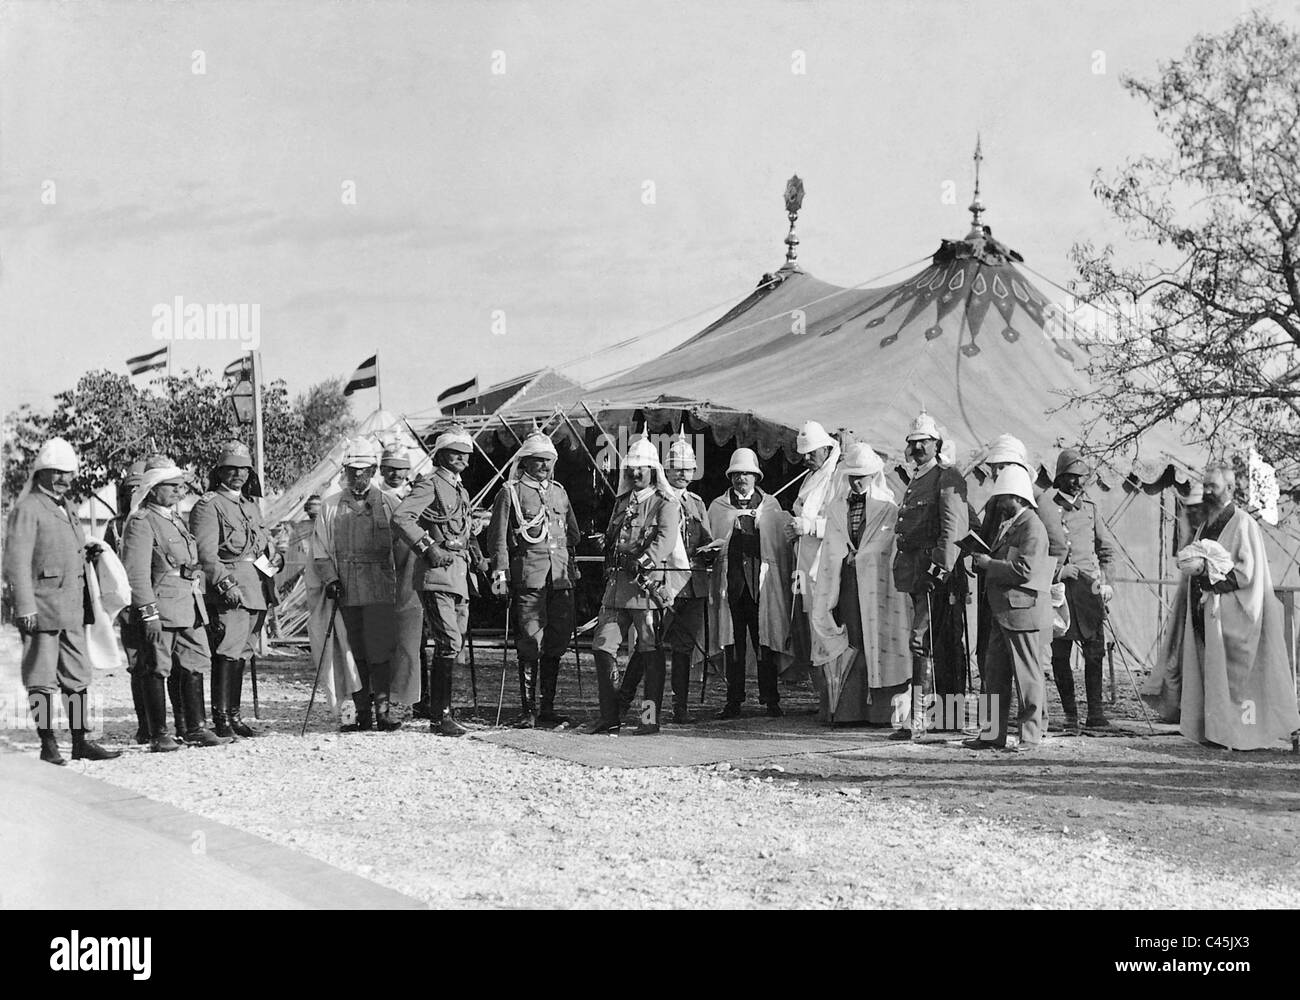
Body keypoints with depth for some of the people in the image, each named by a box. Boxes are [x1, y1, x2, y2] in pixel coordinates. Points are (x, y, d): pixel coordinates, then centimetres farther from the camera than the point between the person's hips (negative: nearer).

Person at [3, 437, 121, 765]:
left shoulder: (68, 509, 18)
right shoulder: (27, 508, -8)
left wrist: (87, 552, 9)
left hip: (73, 610, 8)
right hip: (42, 608, -8)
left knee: (78, 677, 10)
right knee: (43, 681, -2)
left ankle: (81, 742, 16)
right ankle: (48, 746, 2)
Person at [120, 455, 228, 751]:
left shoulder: (177, 520, 19)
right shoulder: (141, 522, -9)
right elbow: (136, 573, -15)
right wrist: (149, 613, -20)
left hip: (190, 610, 9)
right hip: (161, 610, -8)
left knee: (194, 666, 9)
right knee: (157, 670, -2)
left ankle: (195, 728, 16)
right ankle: (158, 735, 2)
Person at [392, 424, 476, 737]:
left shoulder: (461, 491, 22)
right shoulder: (430, 485, -6)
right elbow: (400, 519, -19)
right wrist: (428, 548, -21)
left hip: (459, 576, 9)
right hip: (437, 575, -9)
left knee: (454, 644, 9)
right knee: (449, 642, -16)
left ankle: (441, 713, 15)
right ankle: (441, 716, -15)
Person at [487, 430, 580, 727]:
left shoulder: (559, 492, 18)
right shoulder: (510, 492, 2)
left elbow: (572, 534, 25)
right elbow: (498, 537, -1)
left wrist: (572, 566, 18)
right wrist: (501, 574, -8)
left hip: (560, 578, 5)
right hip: (528, 577, -5)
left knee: (557, 642, 5)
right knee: (530, 645, -6)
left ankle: (547, 707, 14)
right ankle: (527, 710, -1)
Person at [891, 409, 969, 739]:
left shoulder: (947, 478, -6)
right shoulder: (915, 481, 21)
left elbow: (952, 527, -16)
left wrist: (942, 567, -23)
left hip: (936, 570, -9)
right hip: (916, 571, 9)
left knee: (920, 640, -15)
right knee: (939, 644, 14)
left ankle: (917, 720, -18)